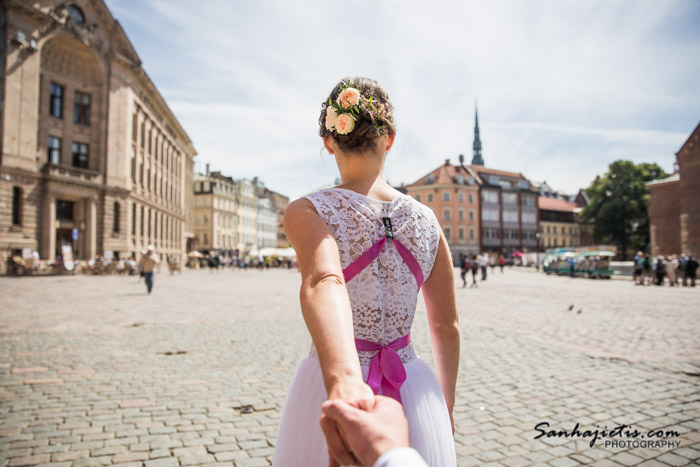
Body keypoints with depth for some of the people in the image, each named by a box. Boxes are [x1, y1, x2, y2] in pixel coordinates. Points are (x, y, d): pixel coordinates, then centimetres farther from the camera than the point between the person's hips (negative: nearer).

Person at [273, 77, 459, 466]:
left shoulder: (306, 213, -11)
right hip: (415, 396, 2)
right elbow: (447, 328, 5)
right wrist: (446, 412, 17)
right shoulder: (426, 221, -1)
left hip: (335, 396, -2)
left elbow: (323, 282, -32)